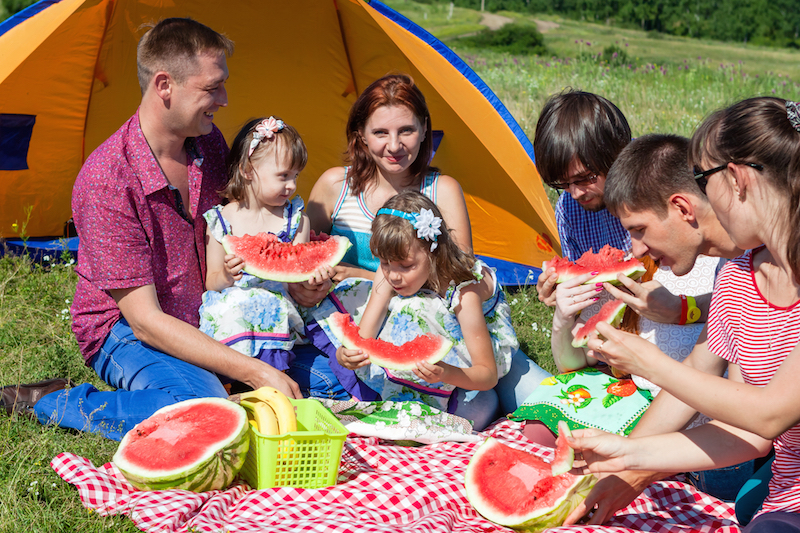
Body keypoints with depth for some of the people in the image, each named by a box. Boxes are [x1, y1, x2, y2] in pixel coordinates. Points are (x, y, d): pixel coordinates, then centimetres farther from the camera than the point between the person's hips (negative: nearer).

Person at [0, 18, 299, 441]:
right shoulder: (106, 181, -27)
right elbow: (144, 319, -28)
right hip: (125, 331, -7)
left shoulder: (208, 144, -4)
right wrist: (252, 372, -34)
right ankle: (49, 405, -13)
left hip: (205, 318, 8)